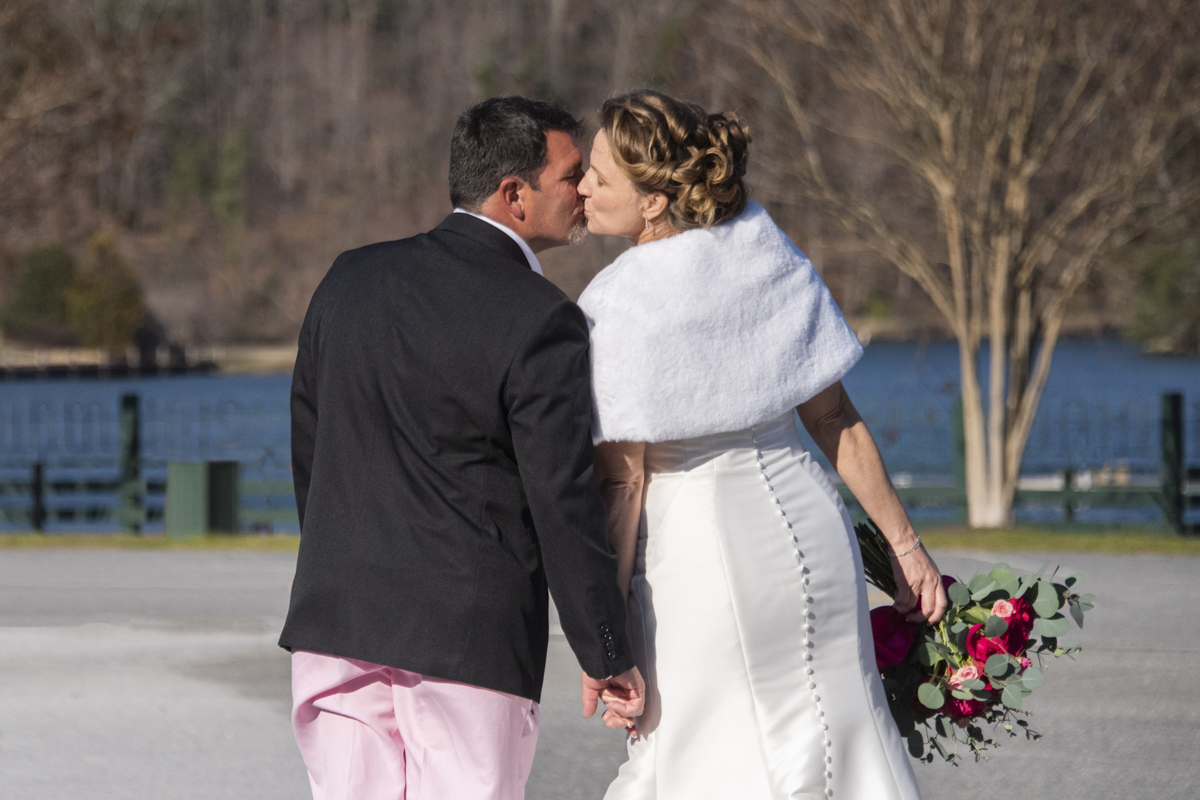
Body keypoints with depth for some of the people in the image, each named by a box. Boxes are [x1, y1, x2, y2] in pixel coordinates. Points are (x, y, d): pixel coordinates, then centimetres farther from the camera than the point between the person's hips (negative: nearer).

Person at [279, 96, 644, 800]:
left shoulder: (353, 278, 6)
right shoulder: (542, 323, -13)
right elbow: (563, 504, -13)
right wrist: (607, 657, -5)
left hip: (337, 616, 6)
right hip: (472, 634, -5)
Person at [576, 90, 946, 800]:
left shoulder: (618, 307, -16)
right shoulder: (765, 252, 0)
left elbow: (623, 482, -16)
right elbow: (836, 419, 3)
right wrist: (903, 541, 9)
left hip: (698, 550, -6)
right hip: (810, 527, 6)